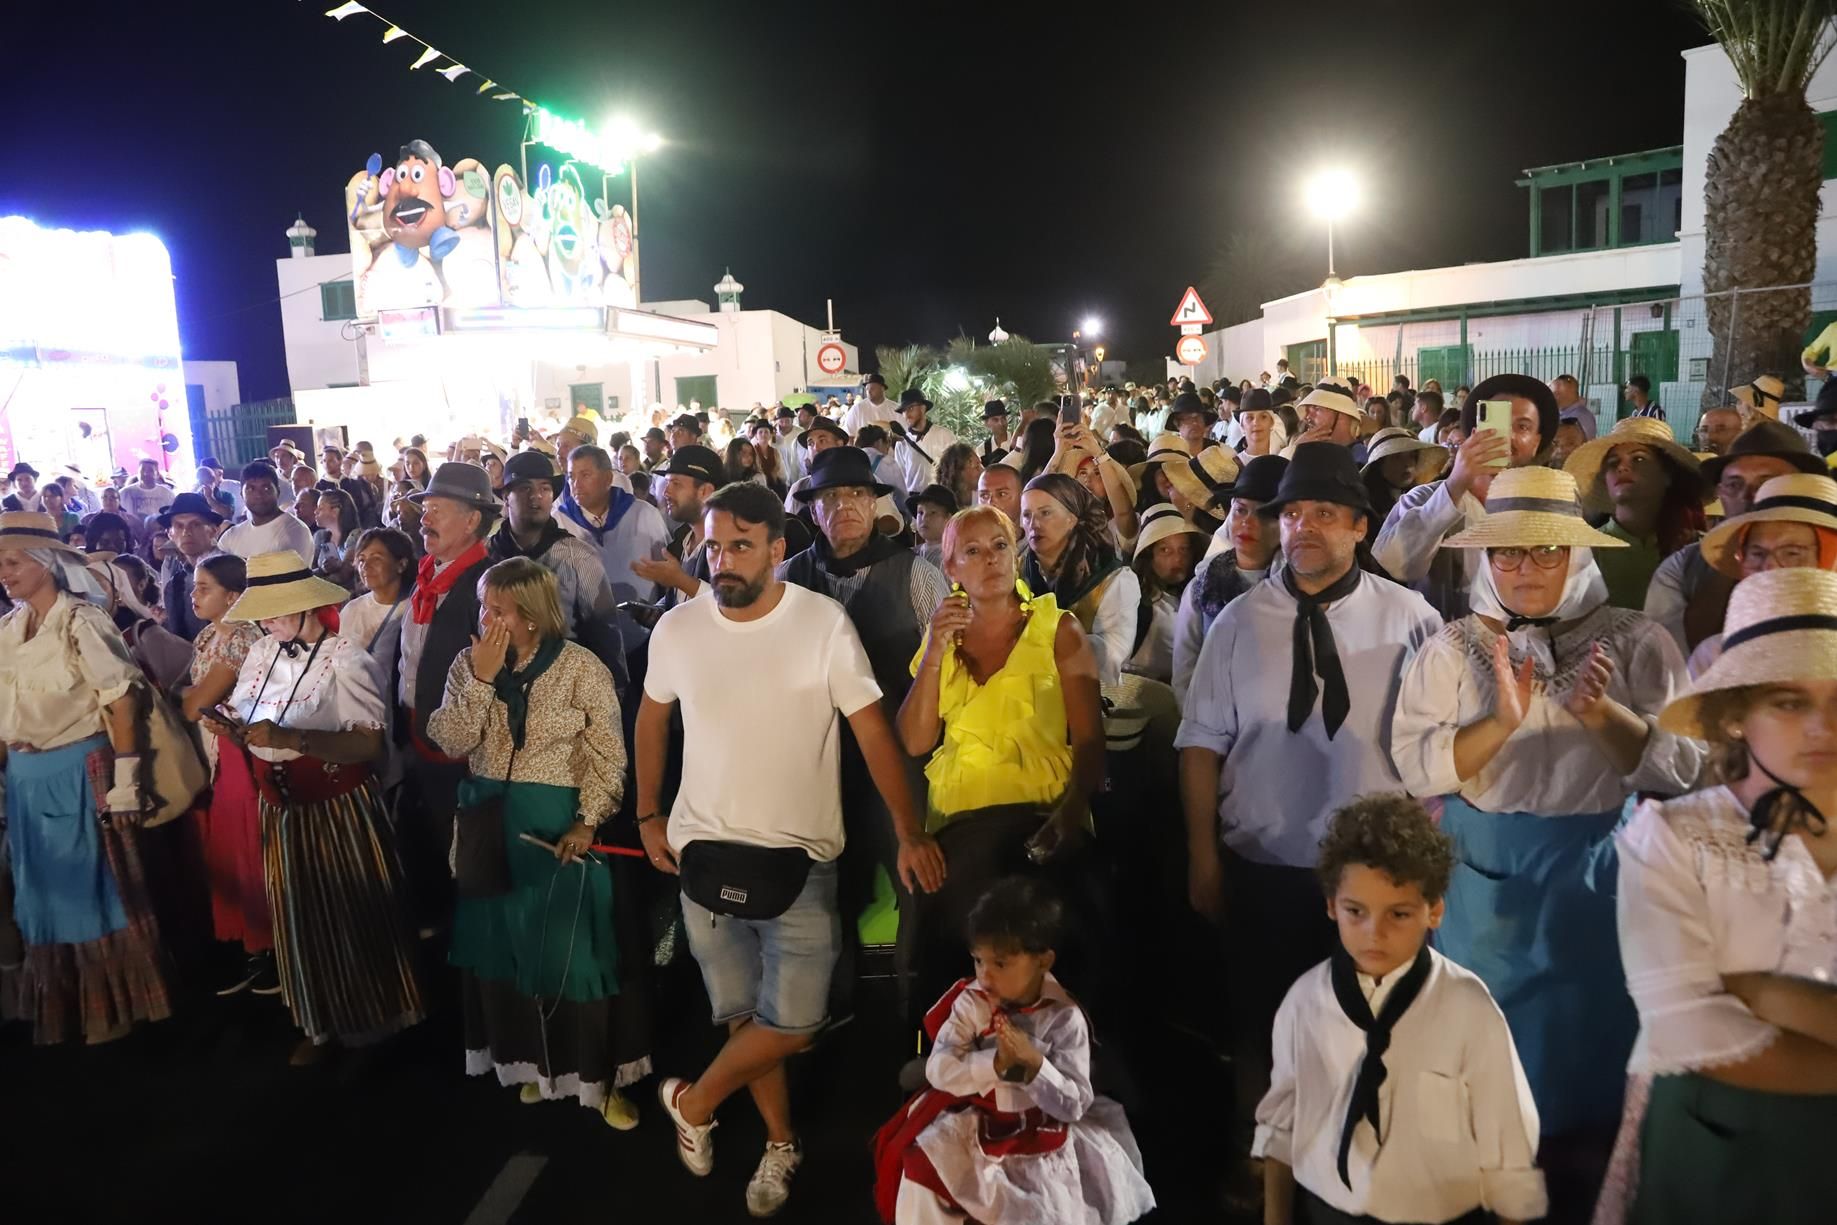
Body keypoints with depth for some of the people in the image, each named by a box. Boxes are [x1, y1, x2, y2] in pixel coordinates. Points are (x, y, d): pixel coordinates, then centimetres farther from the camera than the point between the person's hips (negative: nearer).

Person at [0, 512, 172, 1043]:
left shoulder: (82, 622, -12)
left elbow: (122, 701, -13)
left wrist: (125, 778, -15)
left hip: (79, 772, -6)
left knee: (94, 886, 5)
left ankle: (111, 1006, 21)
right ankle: (60, 1007, 32)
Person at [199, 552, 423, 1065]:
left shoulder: (346, 659, -17)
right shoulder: (261, 653, 4)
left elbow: (369, 744, -24)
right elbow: (249, 726, 11)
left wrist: (290, 738, -32)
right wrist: (228, 727, -11)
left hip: (339, 809, -6)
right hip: (281, 808, 7)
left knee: (351, 918, 8)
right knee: (298, 918, 17)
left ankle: (369, 1019, 30)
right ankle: (320, 1025, 35)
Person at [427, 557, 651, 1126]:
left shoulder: (581, 667, -10)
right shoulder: (468, 663, 2)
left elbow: (609, 758, -9)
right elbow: (452, 743, -8)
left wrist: (587, 823, -17)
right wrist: (482, 679, -17)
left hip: (559, 824, -4)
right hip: (489, 824, 4)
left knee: (574, 948, 2)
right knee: (504, 945, 14)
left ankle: (599, 1075, 16)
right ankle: (531, 1061, 32)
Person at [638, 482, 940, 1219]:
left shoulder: (825, 623, -14)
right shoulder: (677, 628, -4)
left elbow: (873, 731, -10)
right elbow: (653, 718, 12)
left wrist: (910, 833, -12)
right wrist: (648, 816, 13)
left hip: (799, 858, -2)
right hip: (706, 854, 2)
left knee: (792, 1023, -2)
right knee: (742, 1016, 12)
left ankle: (694, 1102, 26)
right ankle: (781, 1143, 35)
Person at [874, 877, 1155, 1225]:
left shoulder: (1065, 1017, -15)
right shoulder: (971, 1003, -9)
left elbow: (1074, 1105, -15)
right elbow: (938, 1069, -16)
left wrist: (1034, 1064, -31)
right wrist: (995, 1064, -31)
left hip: (1041, 1134, -1)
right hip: (973, 1125, 1)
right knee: (920, 1173, -18)